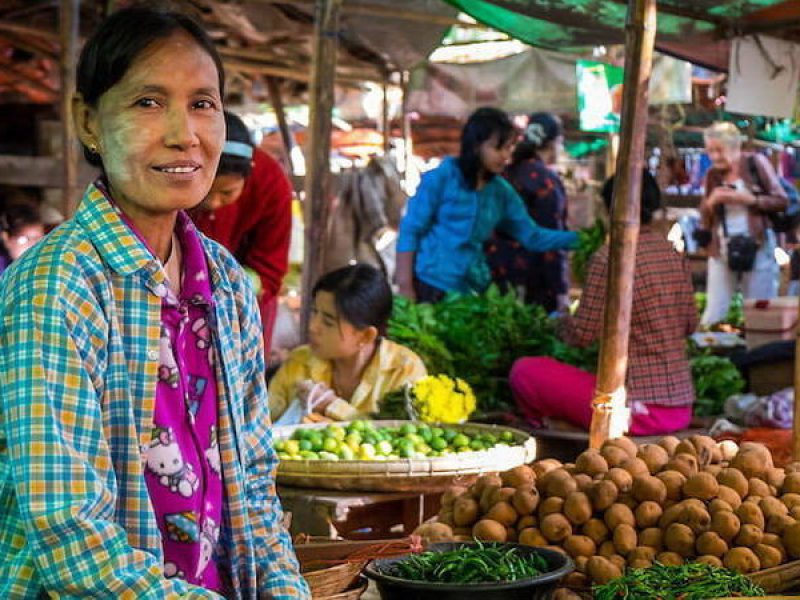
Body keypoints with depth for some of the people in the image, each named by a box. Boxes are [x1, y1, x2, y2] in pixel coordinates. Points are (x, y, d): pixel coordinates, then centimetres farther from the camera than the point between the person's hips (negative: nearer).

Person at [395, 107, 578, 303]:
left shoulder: (501, 191, 7)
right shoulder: (441, 178, -6)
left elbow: (532, 236, 8)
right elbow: (410, 231, -6)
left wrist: (578, 238, -5)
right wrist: (405, 287, -12)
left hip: (473, 289, 5)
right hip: (431, 285, -4)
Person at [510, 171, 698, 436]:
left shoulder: (609, 257, -13)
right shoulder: (674, 255, 6)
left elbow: (582, 334, -9)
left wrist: (562, 323, 13)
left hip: (639, 409, -8)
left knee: (524, 370, 2)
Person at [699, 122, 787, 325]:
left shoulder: (756, 163, 0)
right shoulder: (712, 174, 10)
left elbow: (781, 201, -4)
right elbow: (704, 216, 15)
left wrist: (746, 198, -15)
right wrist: (711, 201, -7)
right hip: (721, 249, 3)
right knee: (714, 313, 0)